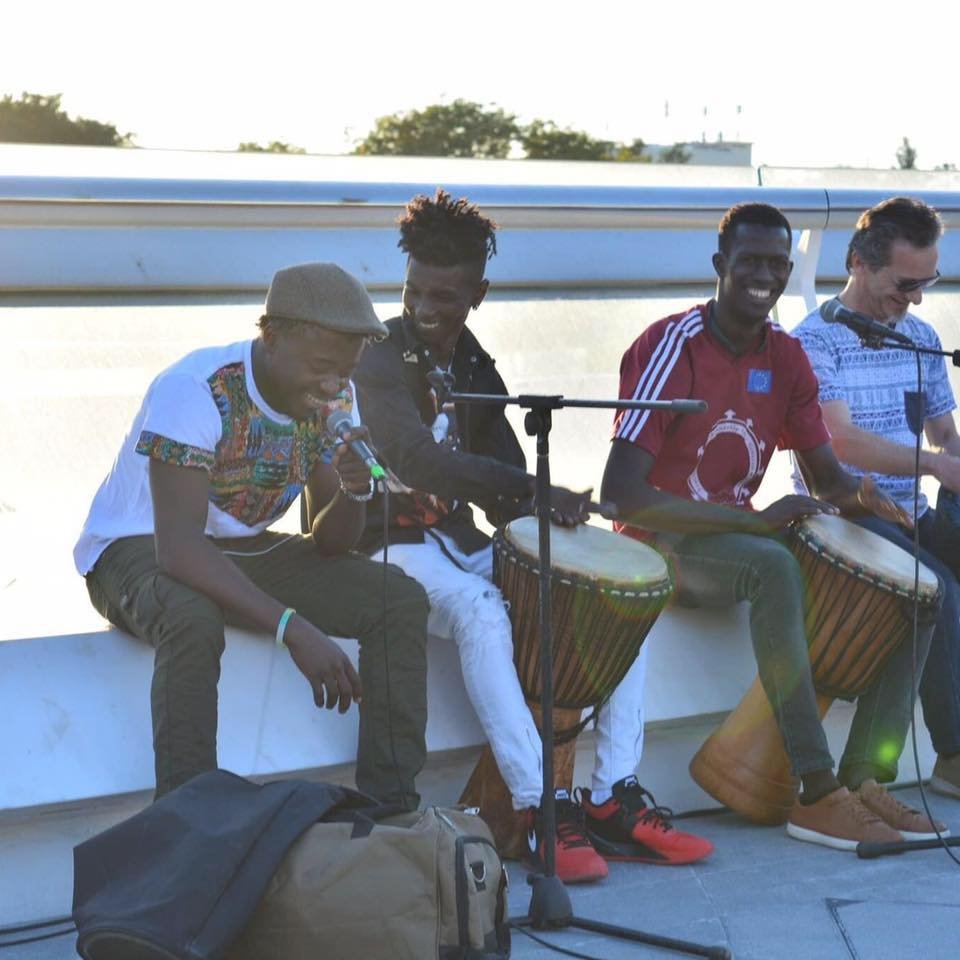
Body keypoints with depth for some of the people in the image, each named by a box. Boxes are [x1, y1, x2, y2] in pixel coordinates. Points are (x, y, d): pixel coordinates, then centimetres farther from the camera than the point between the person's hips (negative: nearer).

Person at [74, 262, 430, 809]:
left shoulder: (334, 399, -7)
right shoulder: (195, 390, -28)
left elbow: (330, 545, -2)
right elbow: (178, 549, -36)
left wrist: (355, 492, -26)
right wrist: (294, 628, -42)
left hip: (245, 550, 7)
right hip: (139, 548, -6)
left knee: (402, 600, -13)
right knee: (193, 621, -41)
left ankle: (390, 810, -11)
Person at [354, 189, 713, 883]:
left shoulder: (475, 369, 14)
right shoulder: (380, 358, -9)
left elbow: (502, 474, 13)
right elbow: (415, 458, -26)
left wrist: (540, 513, -12)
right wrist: (533, 489, -36)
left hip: (466, 540, 8)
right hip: (394, 545, -7)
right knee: (481, 609, -39)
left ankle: (615, 799, -13)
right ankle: (542, 812, -38)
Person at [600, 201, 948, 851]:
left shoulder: (785, 356, 6)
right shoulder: (674, 346, -17)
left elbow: (826, 473, 10)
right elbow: (619, 492, -26)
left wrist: (857, 496, -17)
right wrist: (754, 521, -31)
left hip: (741, 537, 7)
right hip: (661, 548, -7)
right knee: (775, 566, -39)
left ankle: (865, 782, -13)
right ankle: (820, 796, -36)